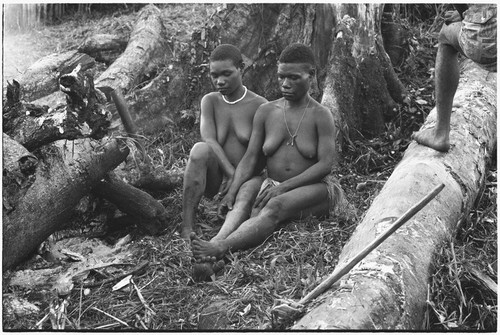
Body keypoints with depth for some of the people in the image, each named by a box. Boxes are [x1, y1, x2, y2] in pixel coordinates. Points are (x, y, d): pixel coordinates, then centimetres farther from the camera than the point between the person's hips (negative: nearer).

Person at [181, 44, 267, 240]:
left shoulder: (259, 106, -5)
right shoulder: (210, 101, 5)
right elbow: (209, 140, -10)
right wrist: (231, 173, -23)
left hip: (247, 177, -2)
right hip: (217, 179, 2)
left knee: (249, 192, -36)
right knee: (200, 149, -28)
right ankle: (186, 229, -33)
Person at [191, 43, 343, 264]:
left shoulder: (321, 116, -3)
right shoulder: (266, 112, 8)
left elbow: (325, 163, -12)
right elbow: (250, 158, 5)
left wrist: (285, 186, -22)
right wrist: (232, 192, -11)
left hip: (313, 189, -5)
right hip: (273, 187, 5)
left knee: (275, 206, -37)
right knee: (257, 218, -29)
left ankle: (221, 247, -56)